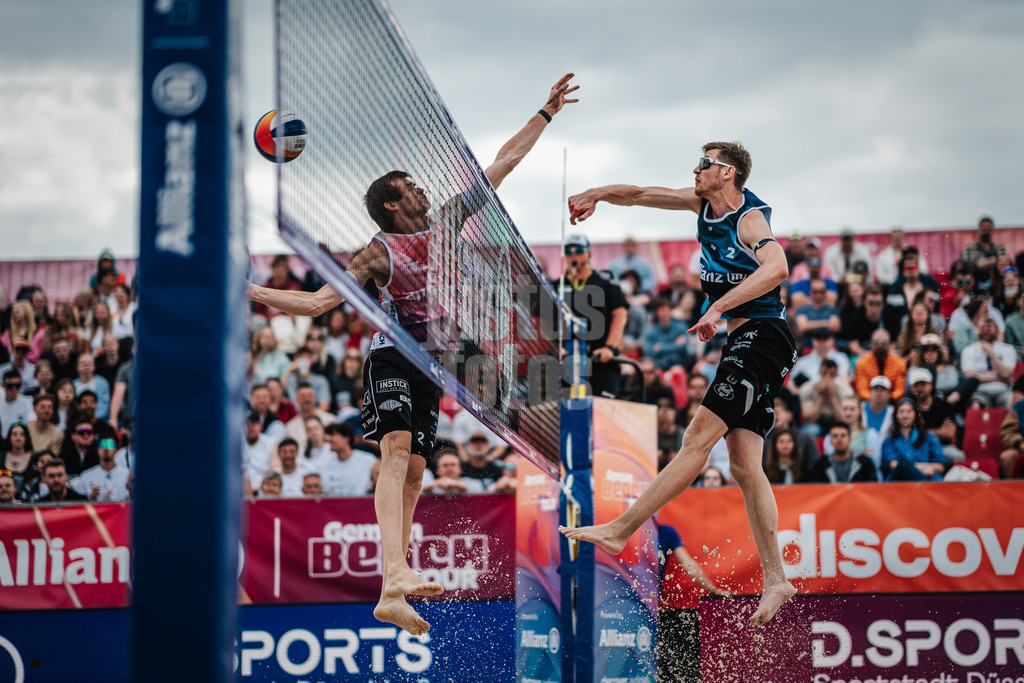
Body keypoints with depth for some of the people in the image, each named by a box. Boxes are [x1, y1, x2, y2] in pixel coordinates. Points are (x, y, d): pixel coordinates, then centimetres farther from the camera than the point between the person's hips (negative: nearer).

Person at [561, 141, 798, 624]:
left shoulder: (749, 218, -13)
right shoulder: (704, 203, 13)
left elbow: (776, 267, -32)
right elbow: (641, 195, 22)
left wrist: (719, 307, -34)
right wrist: (595, 195, 5)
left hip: (761, 338, -10)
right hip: (743, 344, 10)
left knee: (699, 437, -14)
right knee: (744, 467, 3)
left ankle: (620, 530, -19)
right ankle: (775, 580, 2)